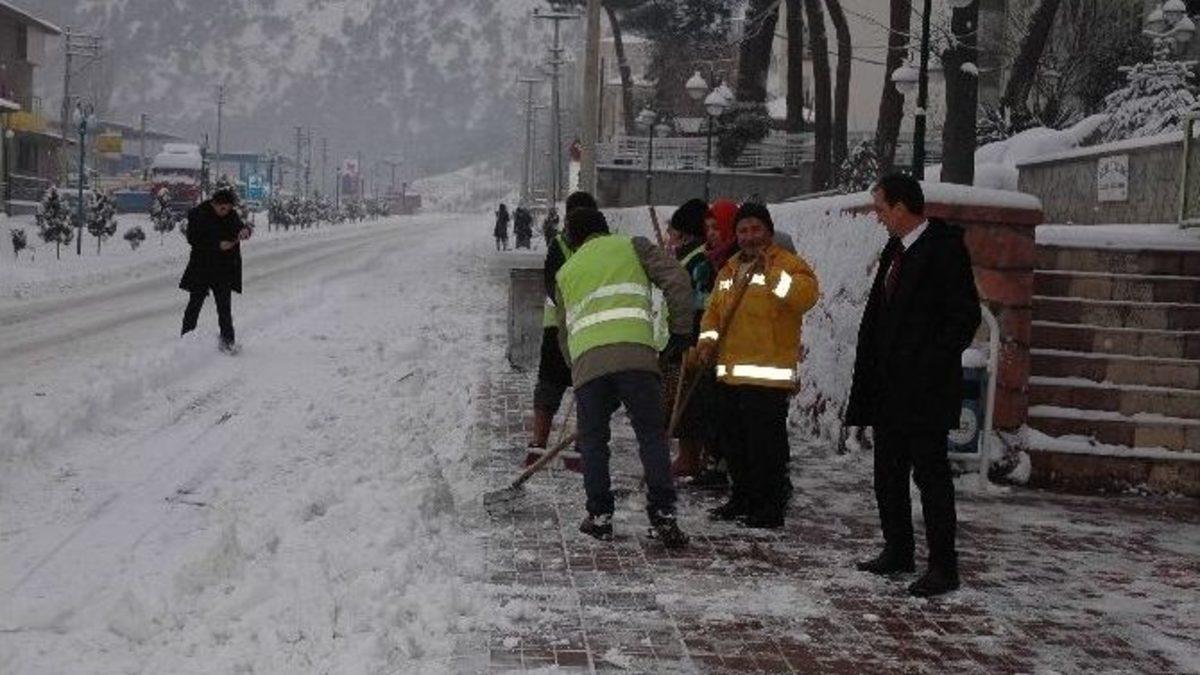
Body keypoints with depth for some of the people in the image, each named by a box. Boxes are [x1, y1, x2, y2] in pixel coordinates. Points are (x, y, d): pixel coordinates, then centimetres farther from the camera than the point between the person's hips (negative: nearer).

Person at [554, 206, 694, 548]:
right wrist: (681, 333, 9)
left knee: (593, 439, 15)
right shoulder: (632, 246, 20)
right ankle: (663, 514, -5)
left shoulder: (566, 272, 29)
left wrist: (577, 367, 36)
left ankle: (599, 516, 14)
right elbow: (676, 280, 5)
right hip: (634, 353, -2)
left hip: (586, 360, 2)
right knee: (652, 434, 3)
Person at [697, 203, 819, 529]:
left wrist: (772, 273, -29)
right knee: (734, 441, 16)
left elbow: (806, 295, -22)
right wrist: (708, 339, 5)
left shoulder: (787, 264, -4)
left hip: (767, 376, -8)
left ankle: (771, 508, 1)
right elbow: (714, 311, 23)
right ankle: (742, 499, 29)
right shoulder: (729, 269, 19)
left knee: (765, 443, -6)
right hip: (729, 373, 8)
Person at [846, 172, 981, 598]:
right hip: (889, 387, 9)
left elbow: (966, 315, -14)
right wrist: (868, 378, 11)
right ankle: (897, 552, 25)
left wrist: (932, 367, -16)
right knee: (888, 473, 14)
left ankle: (943, 567, 0)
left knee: (930, 472, -6)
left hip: (925, 388, -9)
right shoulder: (895, 251, 15)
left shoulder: (945, 248, -11)